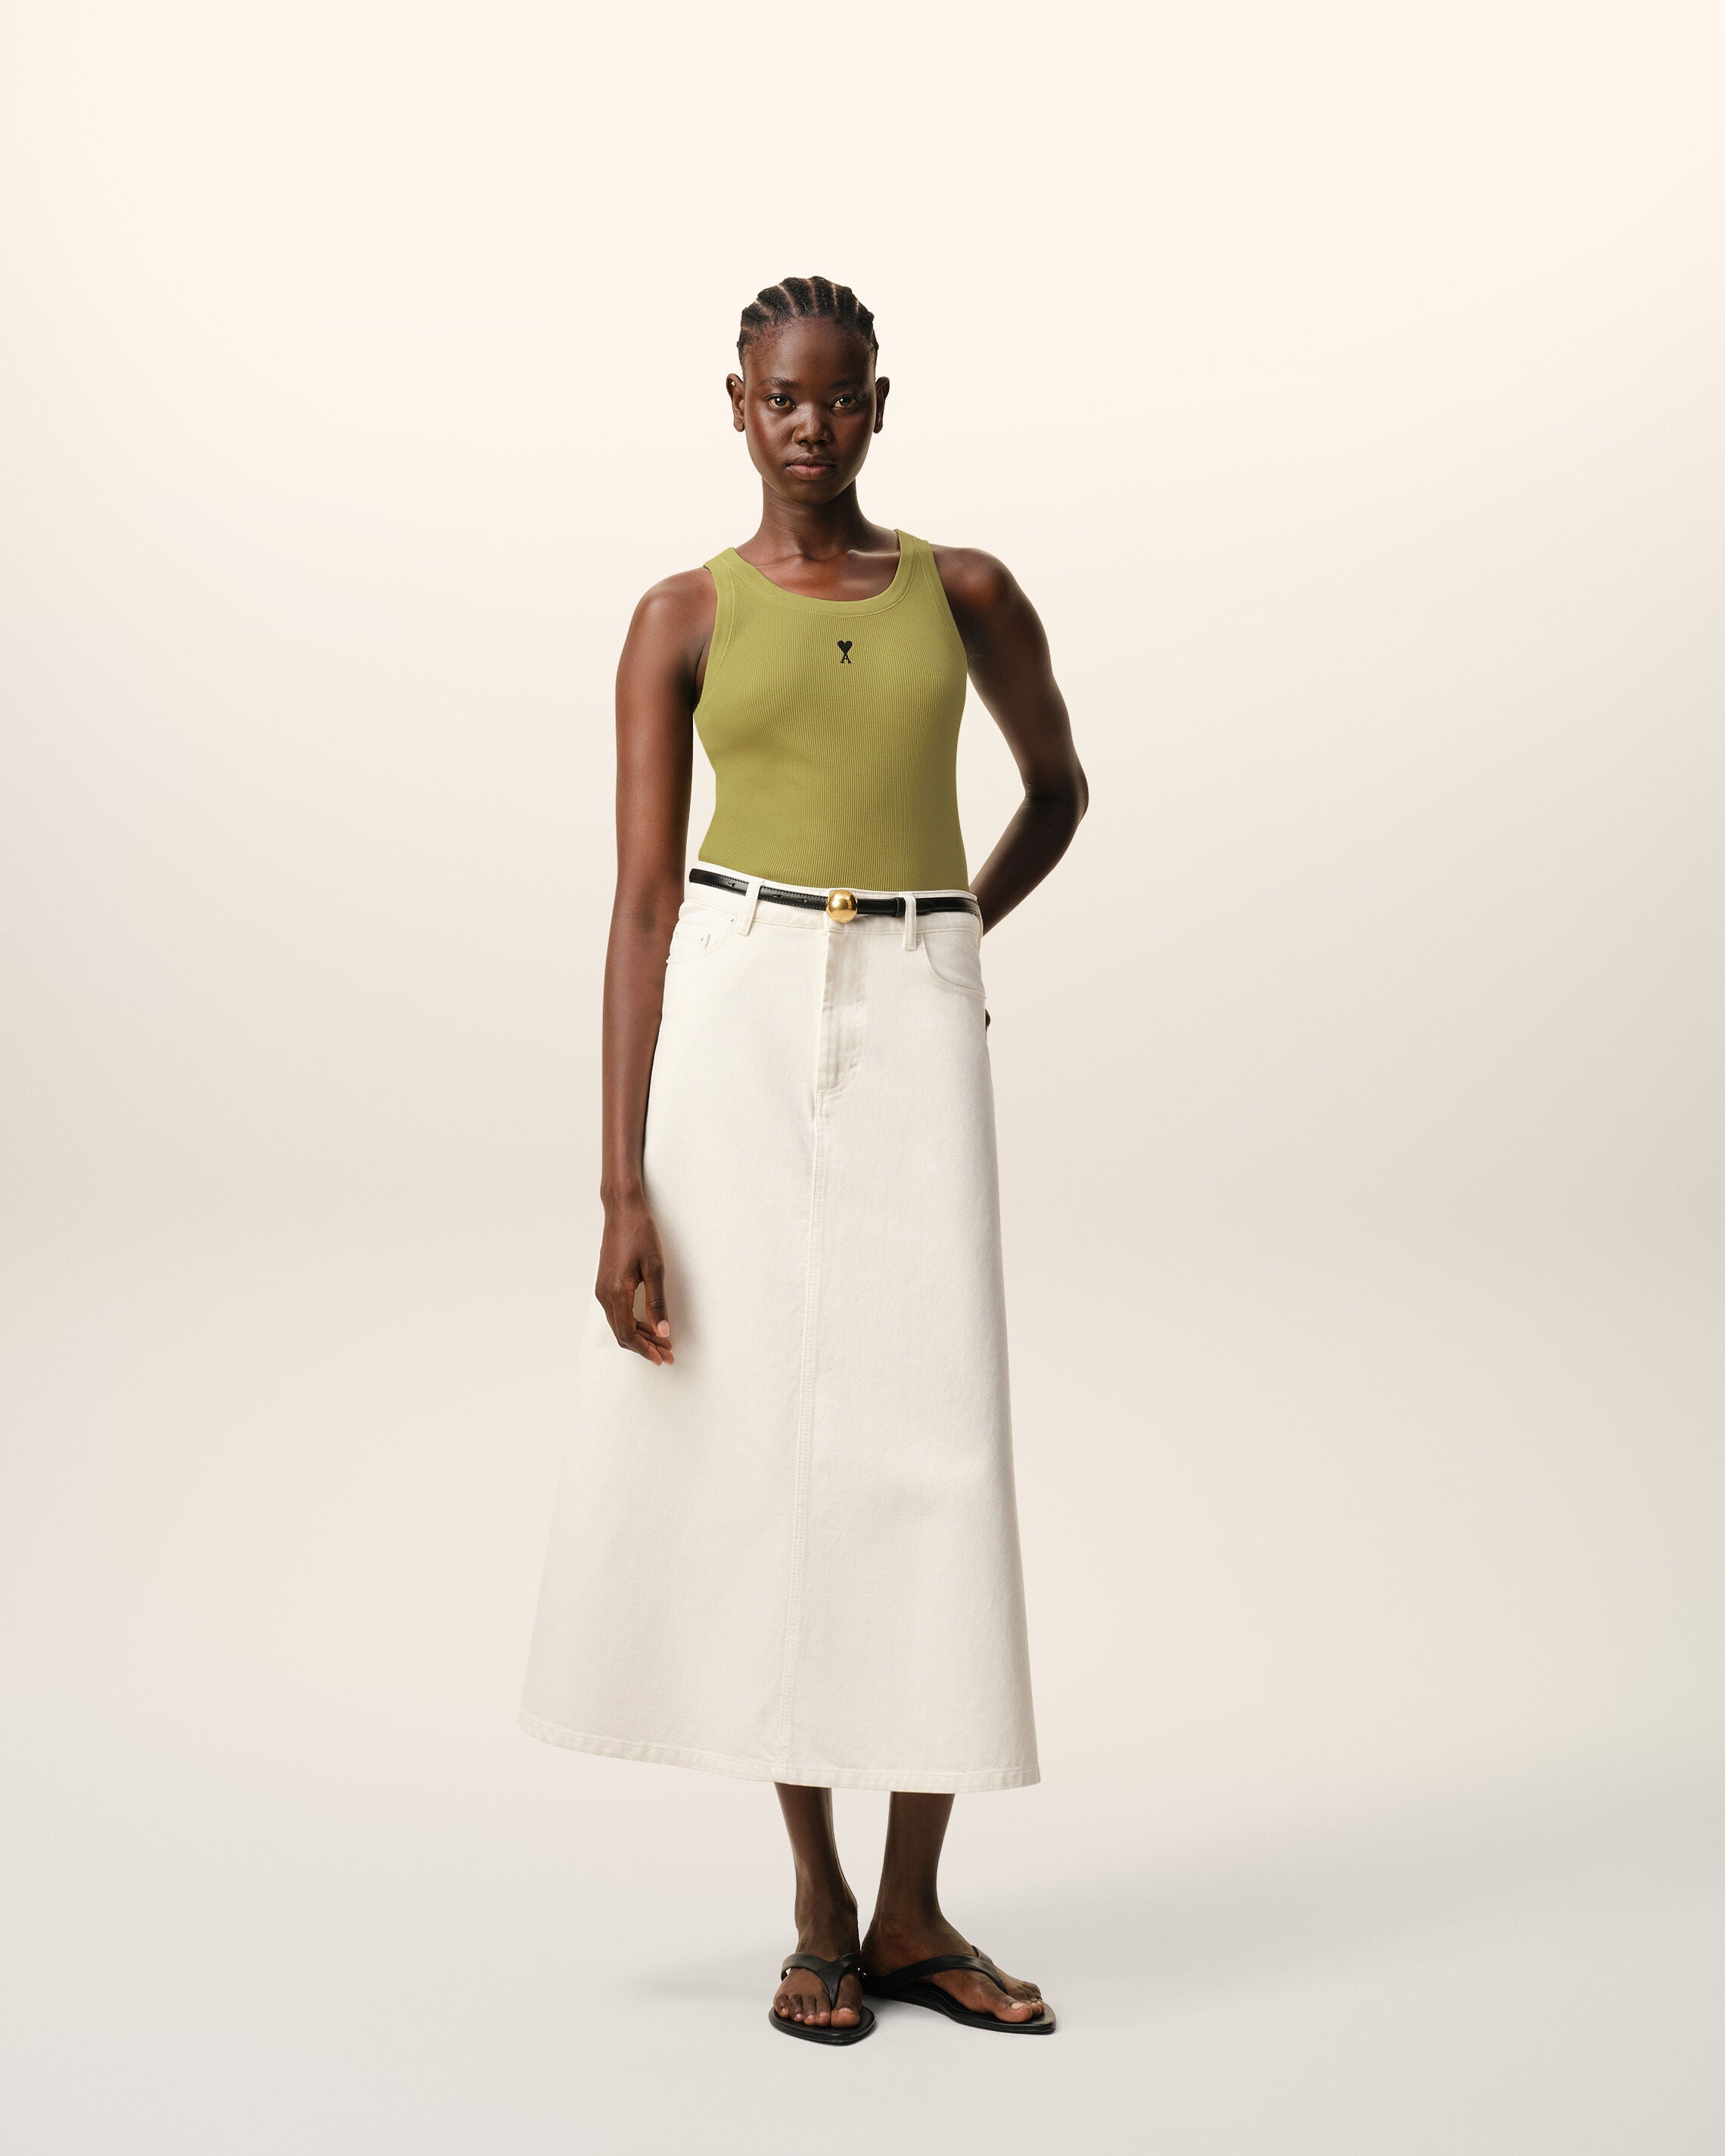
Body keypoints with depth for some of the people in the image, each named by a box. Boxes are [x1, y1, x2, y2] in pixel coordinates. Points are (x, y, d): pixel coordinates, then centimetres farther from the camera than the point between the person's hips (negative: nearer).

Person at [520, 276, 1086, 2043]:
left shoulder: (964, 593, 8)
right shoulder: (684, 617, 4)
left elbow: (1056, 788, 26)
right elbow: (641, 902, -2)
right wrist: (622, 1189, -9)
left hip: (912, 1031, 1)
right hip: (730, 1023, -1)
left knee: (926, 1445, -2)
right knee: (758, 1441, 0)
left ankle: (911, 1915, 11)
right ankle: (818, 1907, 14)